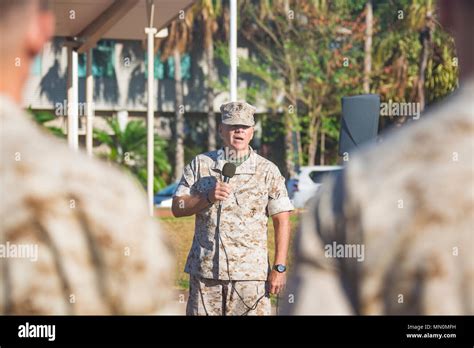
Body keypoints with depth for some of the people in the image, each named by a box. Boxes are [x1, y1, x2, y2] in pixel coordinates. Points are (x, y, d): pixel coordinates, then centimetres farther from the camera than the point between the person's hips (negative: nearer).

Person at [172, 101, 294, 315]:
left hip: (249, 272, -2)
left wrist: (279, 268, -5)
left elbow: (282, 221, 2)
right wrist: (208, 198, -12)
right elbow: (177, 207, 6)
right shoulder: (200, 165, 9)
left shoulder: (268, 171, 4)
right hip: (204, 271, 2)